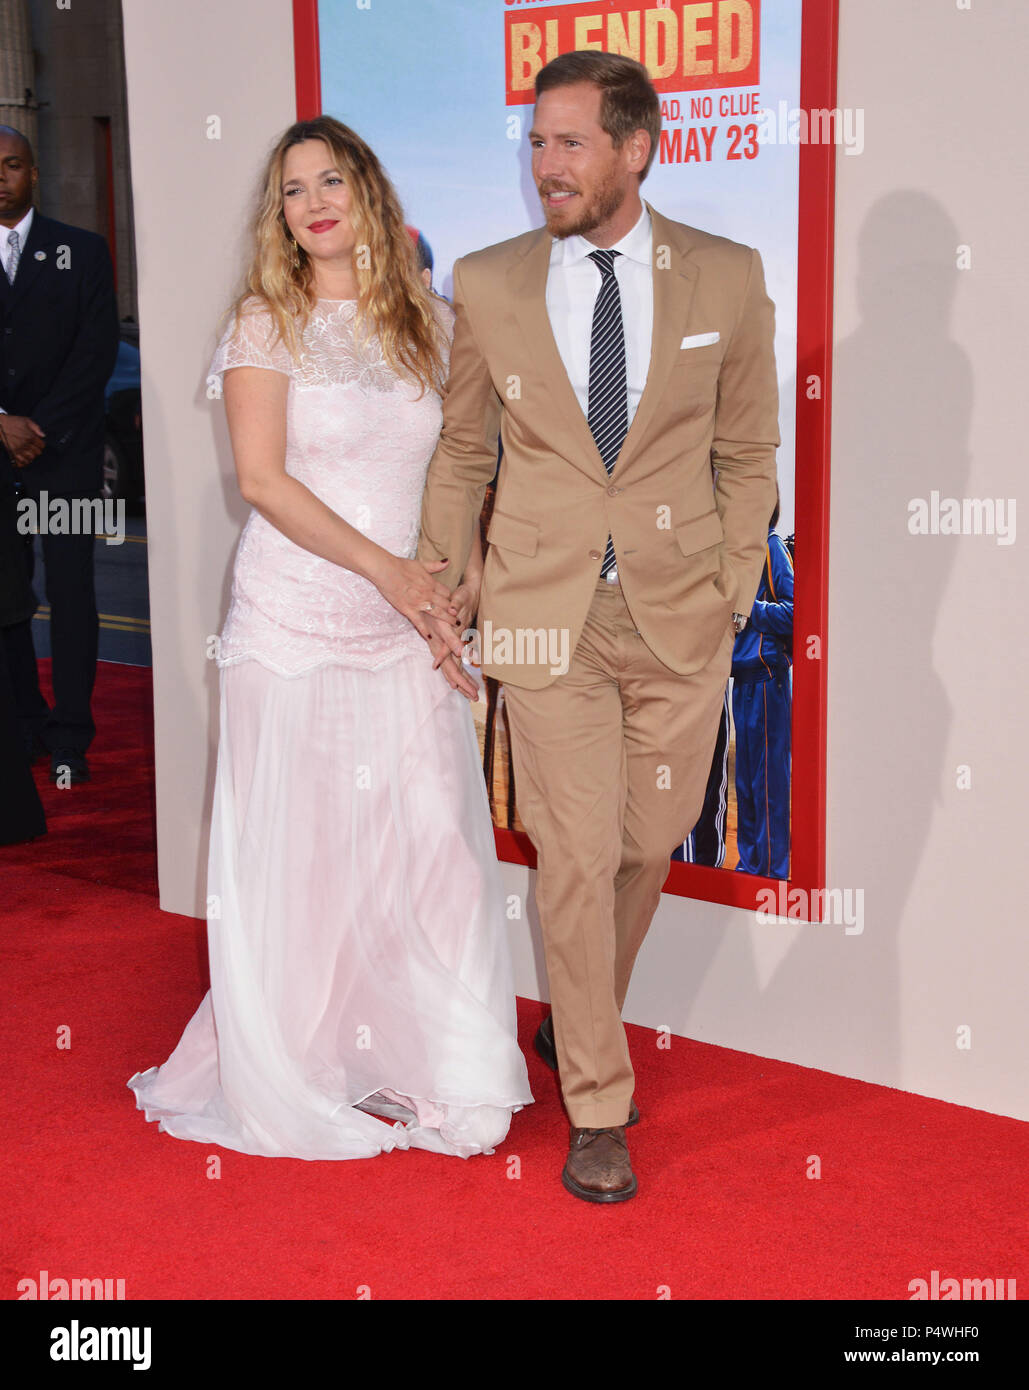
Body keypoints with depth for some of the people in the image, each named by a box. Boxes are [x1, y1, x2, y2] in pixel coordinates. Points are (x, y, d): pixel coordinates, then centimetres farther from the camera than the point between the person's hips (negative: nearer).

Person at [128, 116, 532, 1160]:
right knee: (295, 848, 3)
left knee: (430, 839, 2)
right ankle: (297, 1078, 20)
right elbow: (262, 477, -9)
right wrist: (384, 566, -14)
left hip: (410, 624, 3)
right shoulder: (267, 323, -1)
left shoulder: (429, 323, 10)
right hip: (295, 616, -3)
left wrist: (459, 582, -3)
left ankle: (426, 1071, 17)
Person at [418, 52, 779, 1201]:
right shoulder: (488, 285, 1)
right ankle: (595, 1105, 14)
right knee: (576, 859, 0)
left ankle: (576, 1023, 38)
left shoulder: (727, 278, 0)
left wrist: (733, 590, 2)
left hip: (680, 618, 1)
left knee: (648, 843, 11)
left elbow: (747, 452, 7)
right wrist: (438, 592, 5)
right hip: (545, 616, -1)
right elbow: (462, 452, 9)